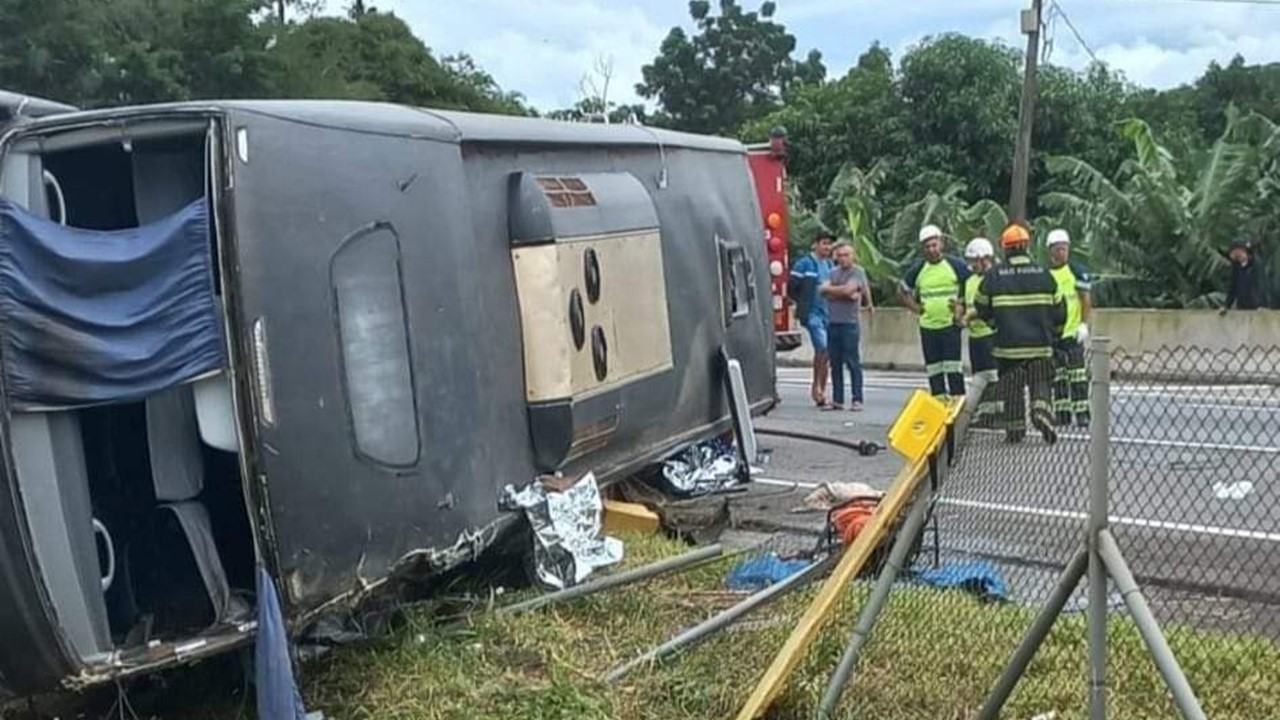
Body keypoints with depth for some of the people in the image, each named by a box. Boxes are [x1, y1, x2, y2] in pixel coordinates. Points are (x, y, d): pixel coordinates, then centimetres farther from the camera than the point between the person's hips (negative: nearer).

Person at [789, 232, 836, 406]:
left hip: (829, 313, 6)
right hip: (812, 313, -6)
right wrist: (805, 304, -4)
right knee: (822, 347, -19)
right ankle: (816, 386, -6)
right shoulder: (803, 264, -4)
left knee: (826, 353, 7)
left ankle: (821, 392, 16)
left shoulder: (830, 266, 15)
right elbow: (791, 289, -5)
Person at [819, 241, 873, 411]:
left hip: (849, 323, -6)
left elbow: (847, 289, -15)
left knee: (852, 362, -5)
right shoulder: (833, 272, 16)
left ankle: (856, 400, -1)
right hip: (832, 322, 6)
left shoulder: (858, 272, -1)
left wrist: (830, 289, 0)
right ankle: (837, 400, 12)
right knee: (835, 363, 7)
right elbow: (822, 290, 1)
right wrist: (843, 293, -9)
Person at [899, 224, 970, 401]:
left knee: (953, 363, -7)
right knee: (932, 365, 6)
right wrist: (915, 308, 9)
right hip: (927, 325, 4)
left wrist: (962, 305, -2)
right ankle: (938, 397, 14)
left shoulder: (956, 265, -3)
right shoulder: (918, 269, 6)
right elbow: (902, 290, 20)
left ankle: (958, 398, -3)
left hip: (950, 324, -3)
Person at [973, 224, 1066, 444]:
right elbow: (1059, 310, 8)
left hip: (1008, 345, -1)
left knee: (1012, 388, 9)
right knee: (1041, 383, 10)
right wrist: (1054, 334, 26)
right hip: (1040, 345, 1)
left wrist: (995, 321, 28)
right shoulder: (1043, 274, 1)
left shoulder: (993, 276, -4)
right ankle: (1042, 412, -15)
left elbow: (982, 309, 7)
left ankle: (1015, 430, 11)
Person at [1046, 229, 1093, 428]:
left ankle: (1082, 412, -3)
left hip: (1073, 331, -5)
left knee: (1077, 374, -7)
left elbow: (1087, 300, -4)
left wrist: (1084, 324, -12)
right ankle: (1062, 412, 17)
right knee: (1057, 375, 9)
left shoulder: (1078, 271, -3)